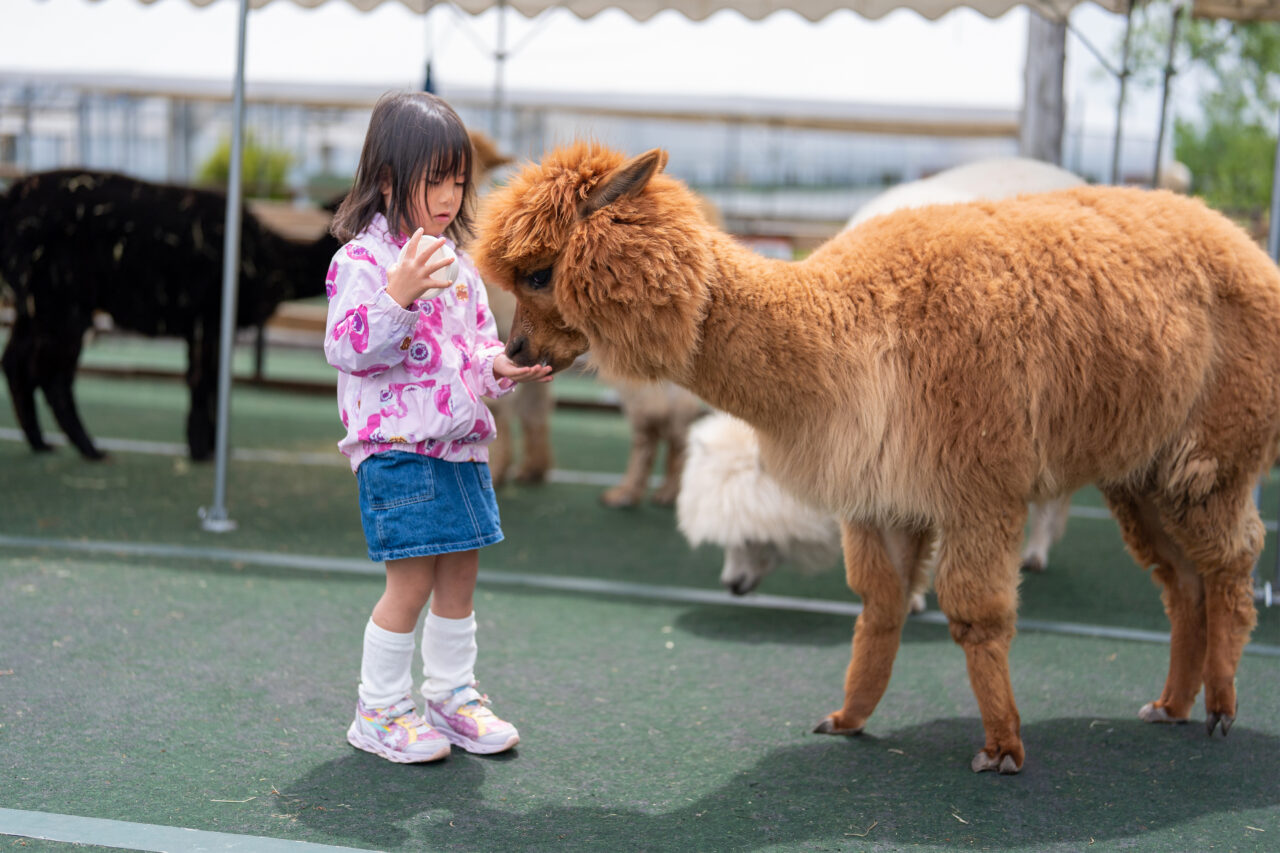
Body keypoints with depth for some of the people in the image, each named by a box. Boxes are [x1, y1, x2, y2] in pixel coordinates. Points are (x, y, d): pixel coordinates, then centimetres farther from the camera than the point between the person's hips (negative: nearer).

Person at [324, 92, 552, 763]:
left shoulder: (456, 263, 14)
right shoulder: (362, 260, -10)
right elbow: (345, 348, -19)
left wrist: (501, 365, 2)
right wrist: (398, 295, -31)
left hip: (461, 441, 8)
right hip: (396, 445, -8)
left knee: (460, 571, 12)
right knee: (413, 577, -7)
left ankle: (452, 695, 26)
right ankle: (380, 710, 8)